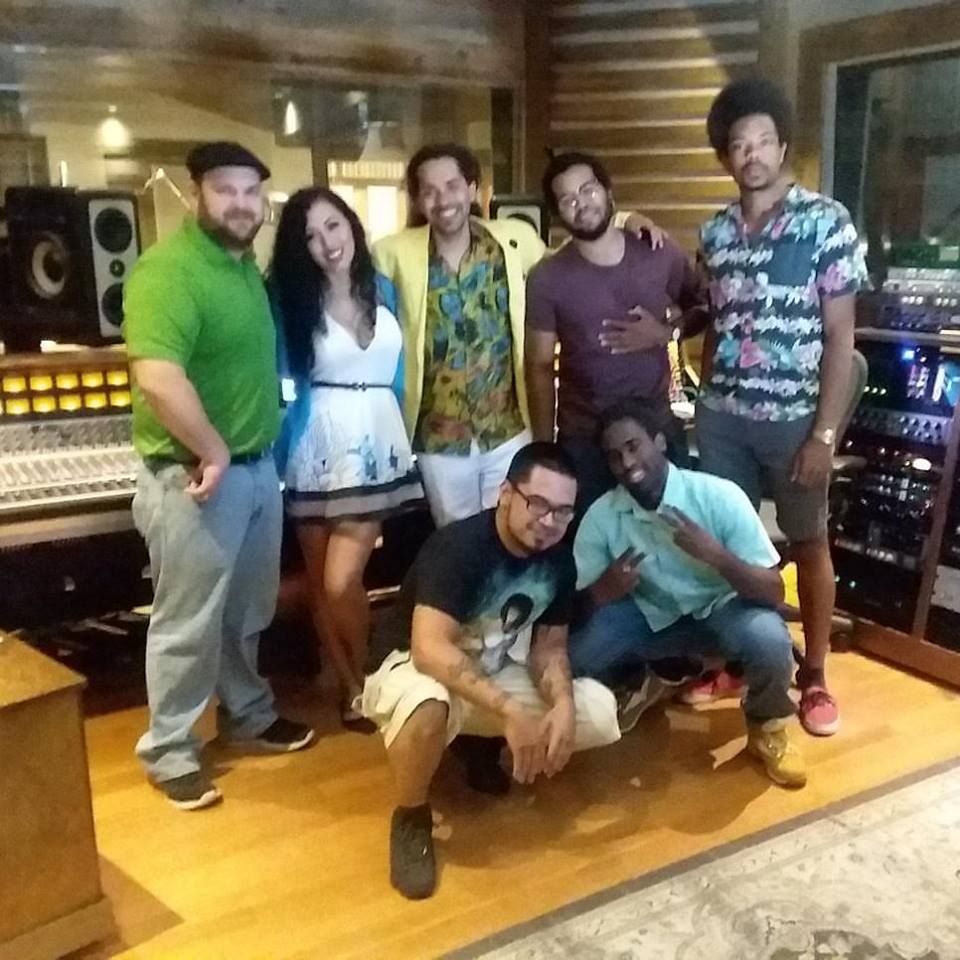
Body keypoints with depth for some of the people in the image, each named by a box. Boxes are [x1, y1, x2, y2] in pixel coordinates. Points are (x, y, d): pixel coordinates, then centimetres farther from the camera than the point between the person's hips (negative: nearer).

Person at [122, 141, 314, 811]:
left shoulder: (246, 265, 11)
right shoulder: (168, 268, -18)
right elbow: (157, 378, -31)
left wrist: (255, 453, 13)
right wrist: (213, 453, -21)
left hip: (259, 466, 9)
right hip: (196, 476, -8)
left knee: (248, 611, 21)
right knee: (188, 624, 5)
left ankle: (248, 713, 40)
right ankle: (170, 752, 22)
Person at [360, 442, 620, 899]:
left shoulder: (558, 559, -6)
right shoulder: (457, 546, -27)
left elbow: (549, 647, 0)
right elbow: (429, 649, -37)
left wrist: (563, 705, -21)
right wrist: (510, 713, -41)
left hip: (495, 674, 6)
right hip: (414, 669, -6)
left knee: (600, 712, -11)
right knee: (426, 704, -42)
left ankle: (487, 747, 11)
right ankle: (411, 817, -12)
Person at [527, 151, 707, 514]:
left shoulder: (660, 255, -2)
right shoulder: (547, 278, -7)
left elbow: (704, 309, 12)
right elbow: (540, 368, -3)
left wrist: (667, 332, -9)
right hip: (583, 442, -1)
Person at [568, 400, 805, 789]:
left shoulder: (718, 496, -23)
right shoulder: (600, 517, -16)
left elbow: (773, 591, -22)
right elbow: (578, 601, -9)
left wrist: (716, 555, -39)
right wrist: (606, 588, -33)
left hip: (720, 608, -2)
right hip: (650, 615, 2)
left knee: (769, 642, -35)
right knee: (573, 653, -24)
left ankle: (766, 727, 0)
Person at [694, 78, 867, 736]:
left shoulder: (827, 222, -7)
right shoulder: (716, 232, 5)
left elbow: (840, 336, -9)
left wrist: (825, 433, -13)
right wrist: (706, 405, 6)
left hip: (795, 417, -3)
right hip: (723, 415, 4)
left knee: (809, 541, 10)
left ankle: (815, 676, 24)